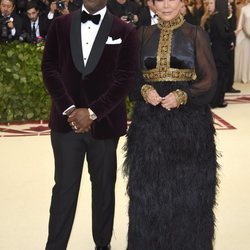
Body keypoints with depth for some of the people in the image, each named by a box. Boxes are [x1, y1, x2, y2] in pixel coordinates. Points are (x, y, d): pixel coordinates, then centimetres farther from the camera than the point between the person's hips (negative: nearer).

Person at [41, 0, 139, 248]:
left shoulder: (125, 31, 1)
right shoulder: (60, 25, 6)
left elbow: (126, 77, -6)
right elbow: (49, 68, 1)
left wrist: (92, 112, -12)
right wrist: (69, 109, -10)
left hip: (104, 123, 0)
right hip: (66, 121, 1)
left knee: (104, 187, 11)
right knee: (64, 187, 3)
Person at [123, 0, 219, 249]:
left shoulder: (196, 34, 2)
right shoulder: (143, 35, 9)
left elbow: (209, 79, -2)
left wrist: (182, 96, -17)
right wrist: (145, 91, -12)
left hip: (189, 121, -2)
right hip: (149, 121, 2)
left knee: (187, 189, 3)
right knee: (148, 189, 6)